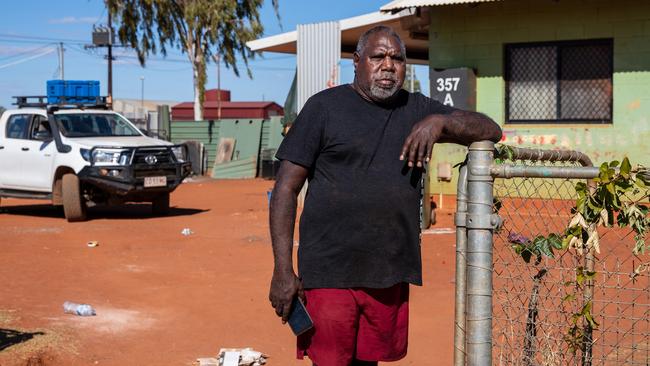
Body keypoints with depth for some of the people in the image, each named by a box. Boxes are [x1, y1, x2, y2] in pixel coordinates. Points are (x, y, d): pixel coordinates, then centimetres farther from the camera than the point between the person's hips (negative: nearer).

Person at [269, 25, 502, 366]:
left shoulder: (416, 109, 13)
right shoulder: (325, 107, 1)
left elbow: (490, 130, 11)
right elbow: (286, 188, -3)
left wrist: (440, 121, -10)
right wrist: (283, 270, -11)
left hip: (390, 275, 4)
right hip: (330, 273, -4)